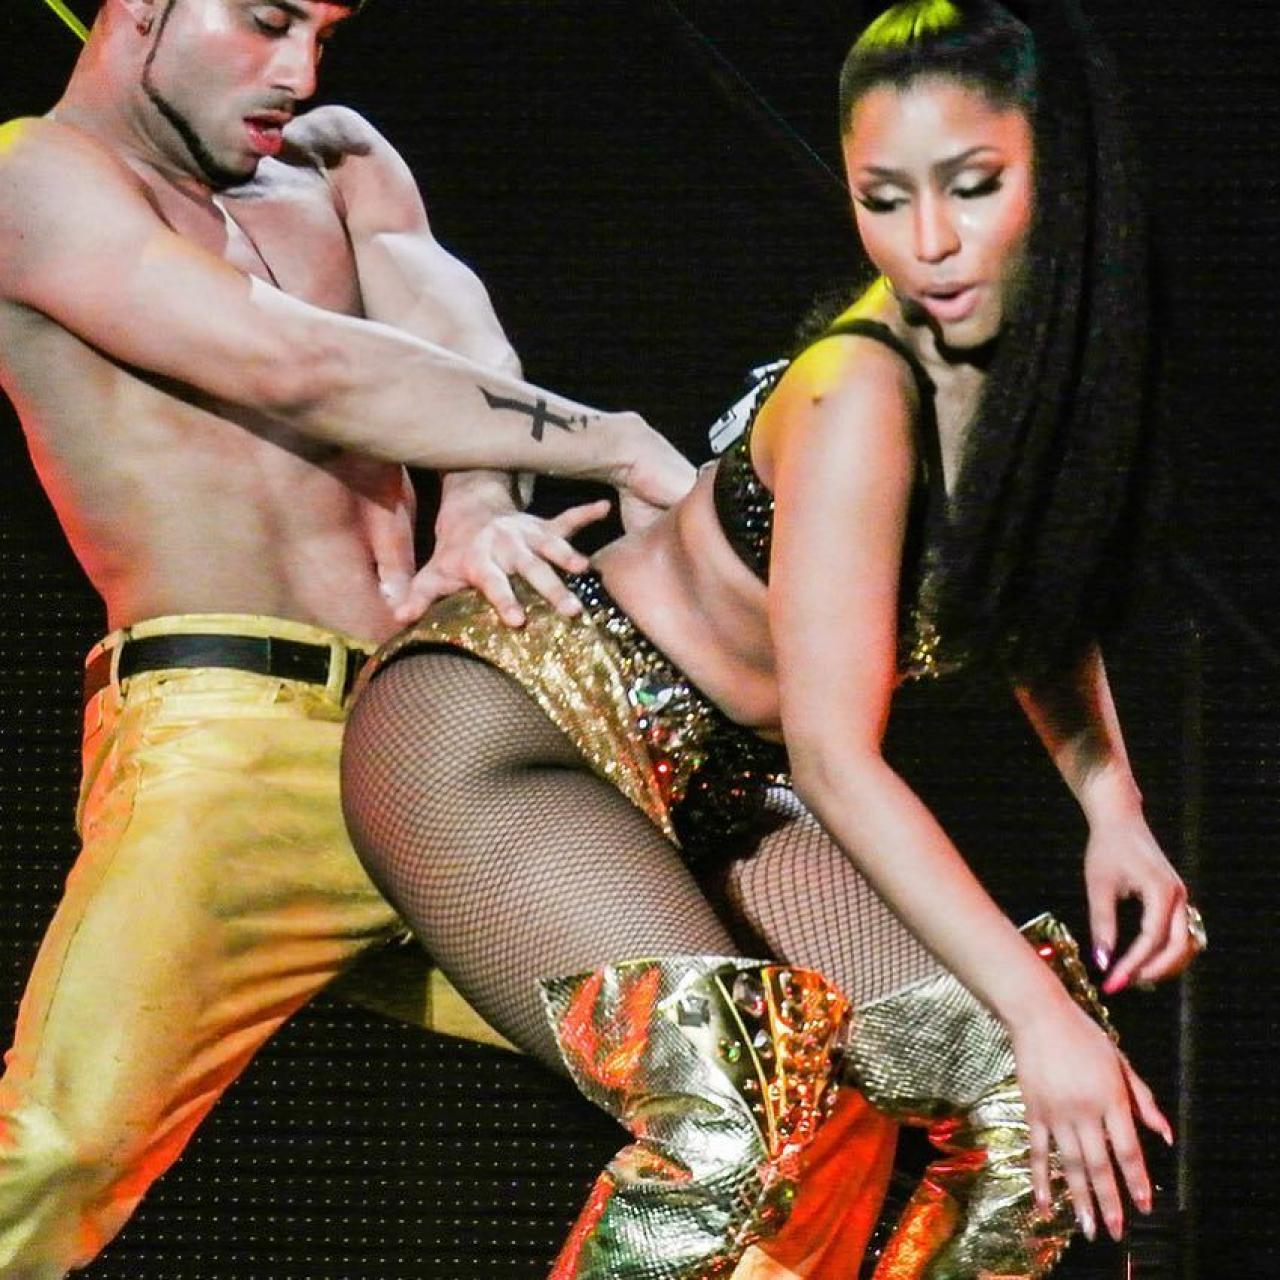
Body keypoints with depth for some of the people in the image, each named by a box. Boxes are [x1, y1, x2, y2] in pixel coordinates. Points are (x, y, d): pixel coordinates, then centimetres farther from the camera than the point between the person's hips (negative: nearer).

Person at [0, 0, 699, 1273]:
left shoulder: (338, 165, 24)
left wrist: (477, 513, -18)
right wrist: (617, 446, -7)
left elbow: (450, 335, 5)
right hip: (225, 738, -7)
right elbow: (297, 370, -10)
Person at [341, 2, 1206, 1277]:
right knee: (732, 1123, -32)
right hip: (493, 735, -8)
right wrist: (1038, 1003, -27)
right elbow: (837, 757, -25)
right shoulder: (860, 394, -24)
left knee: (1030, 1089, -7)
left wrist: (1113, 807, 4)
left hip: (714, 790, 9)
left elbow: (1035, 591, 19)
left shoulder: (1052, 359, -1)